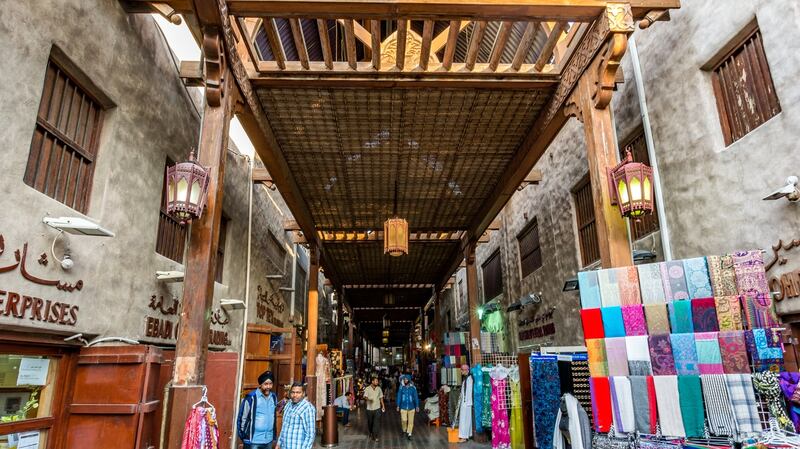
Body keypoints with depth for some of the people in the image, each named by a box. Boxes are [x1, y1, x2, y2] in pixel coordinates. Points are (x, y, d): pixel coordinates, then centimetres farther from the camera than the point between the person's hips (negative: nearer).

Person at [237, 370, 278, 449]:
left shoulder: (274, 397, 3)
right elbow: (242, 418, -7)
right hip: (253, 440, -5)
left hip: (268, 440, 5)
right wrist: (244, 436, -2)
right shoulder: (251, 397, -15)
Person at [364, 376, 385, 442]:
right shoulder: (367, 389, -7)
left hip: (377, 408, 1)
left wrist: (383, 405, 10)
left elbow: (381, 397, 12)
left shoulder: (379, 388, 3)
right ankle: (371, 432, 38)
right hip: (369, 408, -1)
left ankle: (374, 436, -3)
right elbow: (365, 397, -16)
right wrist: (368, 399, -37)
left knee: (377, 422, -8)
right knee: (370, 422, 13)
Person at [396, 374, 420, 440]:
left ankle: (409, 433, 20)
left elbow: (416, 397, 0)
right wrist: (398, 405, 0)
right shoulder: (401, 387, -5)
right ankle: (404, 430, 23)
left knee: (411, 421, 5)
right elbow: (399, 397, 0)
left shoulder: (413, 388, -5)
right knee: (404, 420, -5)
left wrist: (417, 406, 0)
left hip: (411, 407, 0)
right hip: (403, 407, 0)